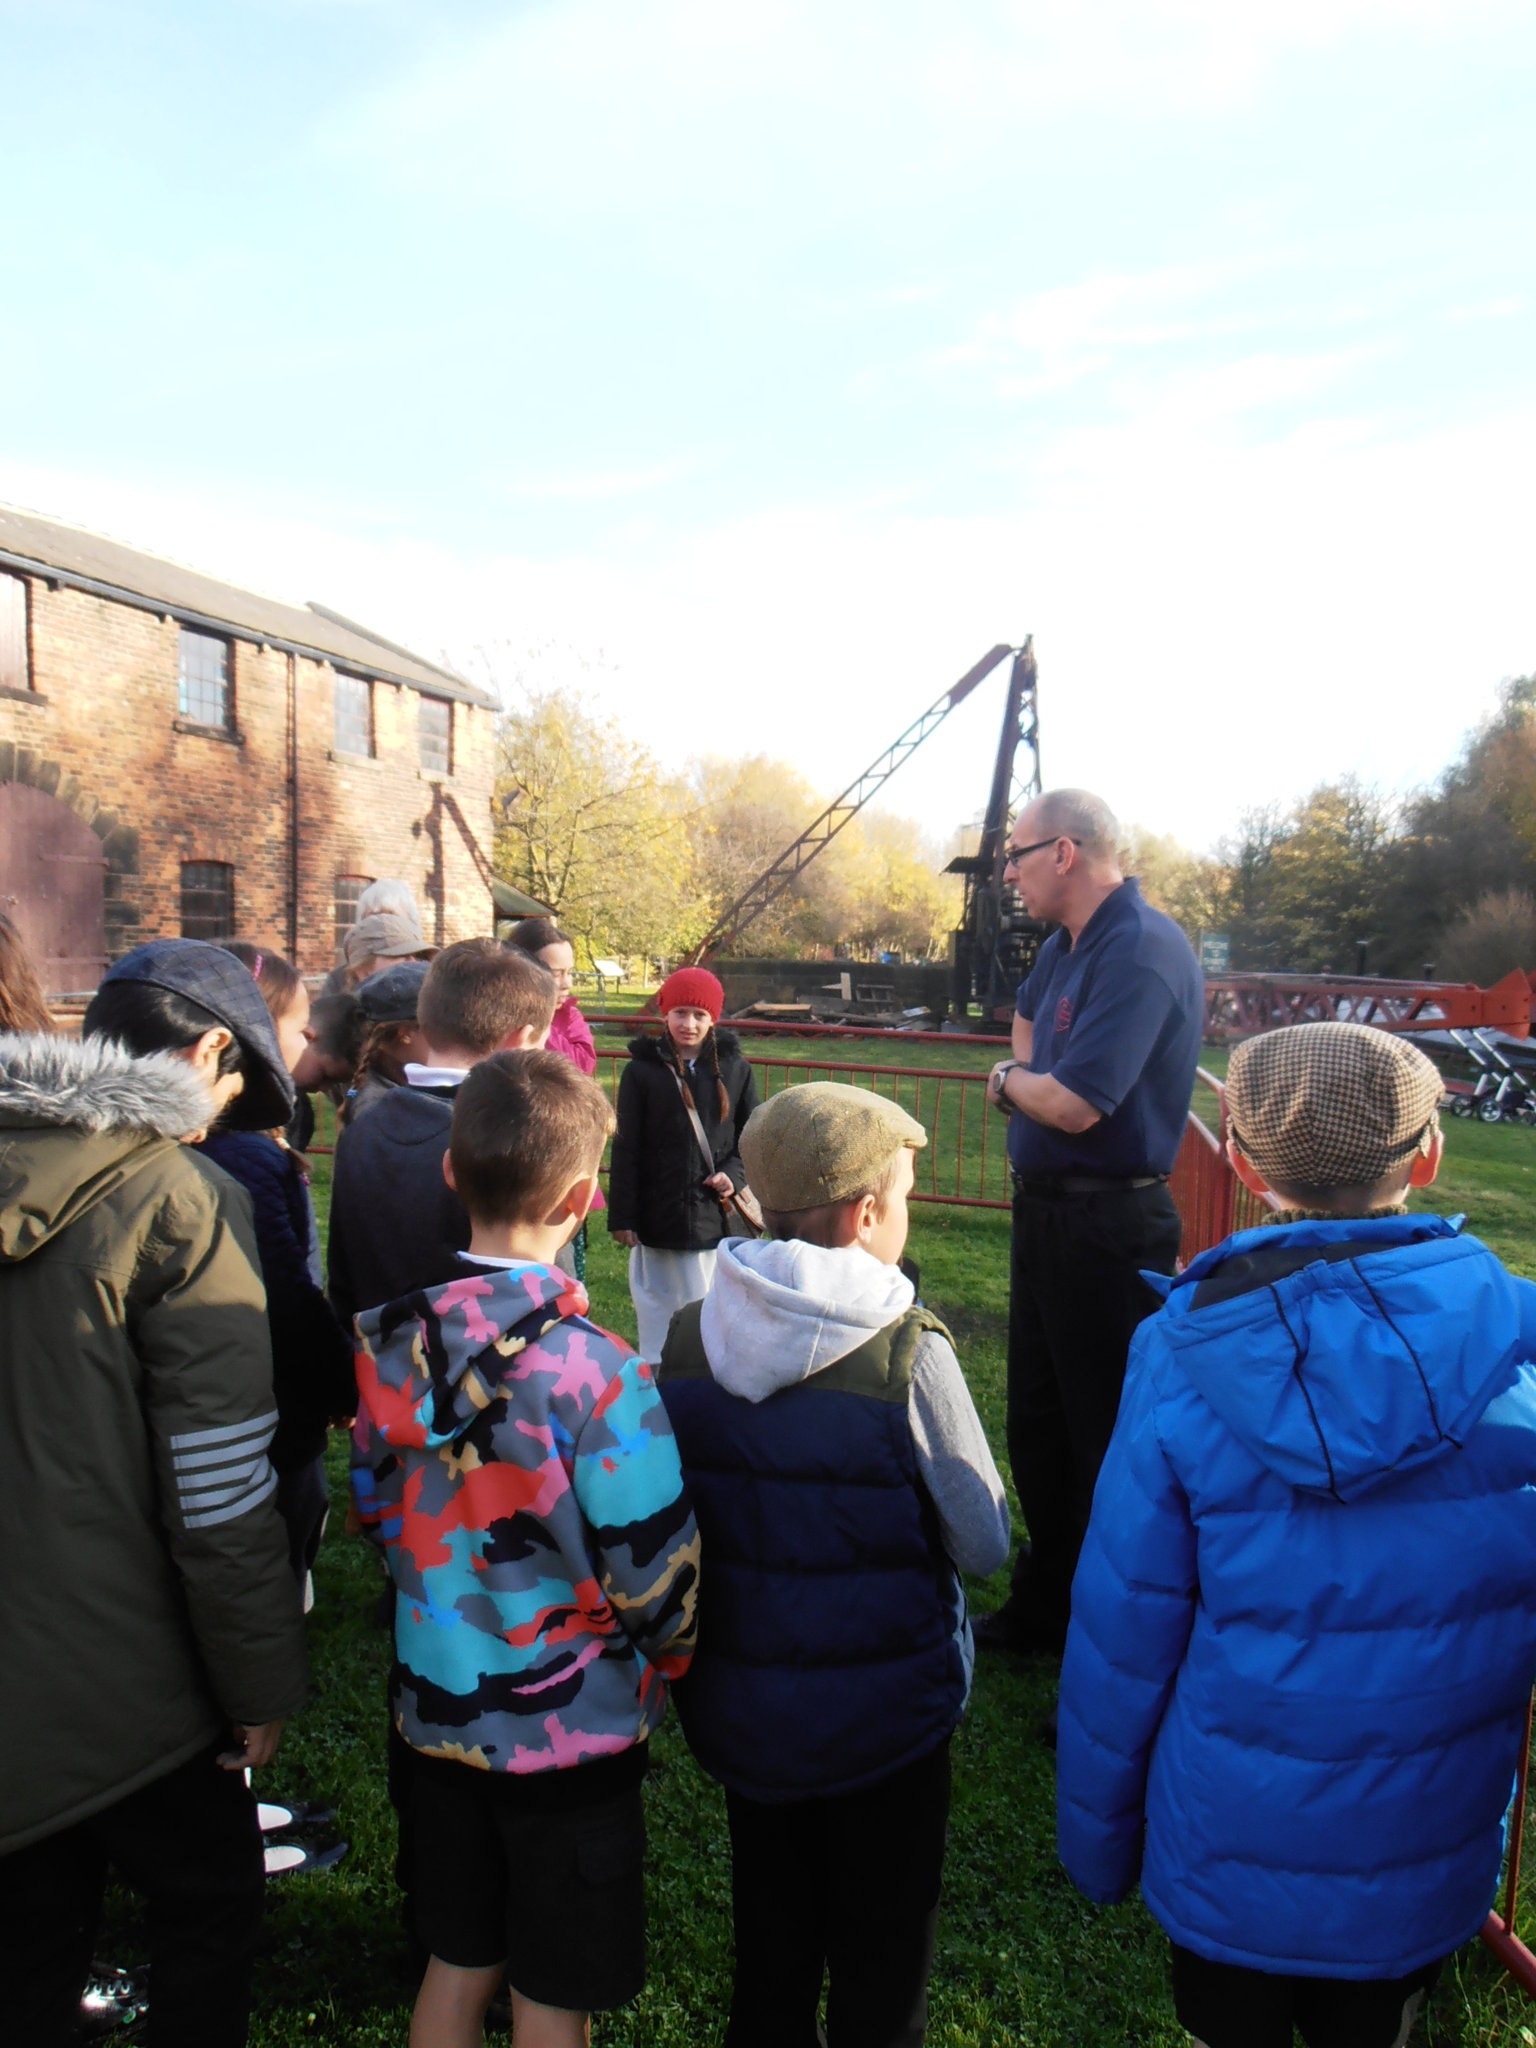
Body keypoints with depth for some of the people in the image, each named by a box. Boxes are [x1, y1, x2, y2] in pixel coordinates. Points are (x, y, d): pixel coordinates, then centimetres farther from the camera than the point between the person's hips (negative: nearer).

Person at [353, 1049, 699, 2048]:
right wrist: (676, 1662, 2)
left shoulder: (386, 1341, -12)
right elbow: (658, 1582, -19)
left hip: (436, 1709, 5)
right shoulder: (597, 1376, -27)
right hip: (571, 1729, -5)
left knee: (457, 1964, 25)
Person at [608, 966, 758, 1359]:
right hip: (658, 1216, -1)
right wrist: (621, 1216, -4)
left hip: (716, 1214, 1)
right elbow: (626, 1149, -1)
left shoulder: (733, 1069, 3)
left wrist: (735, 1174, -9)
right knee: (658, 1309, 8)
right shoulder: (642, 1070, -2)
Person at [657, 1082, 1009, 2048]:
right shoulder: (908, 1352, -24)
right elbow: (985, 1544, -15)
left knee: (769, 1947, 27)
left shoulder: (687, 1336, -11)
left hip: (738, 1708, 4)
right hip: (883, 1715, -4)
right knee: (880, 1967, 21)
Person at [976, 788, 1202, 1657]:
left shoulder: (1142, 950, -21)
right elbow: (1027, 1018, 31)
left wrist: (1009, 1082, -6)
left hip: (1110, 1227, -10)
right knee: (1037, 1425, 20)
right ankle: (1044, 1606, 38)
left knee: (1106, 1444, 1)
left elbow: (1075, 1104, -28)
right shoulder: (1067, 944, 9)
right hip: (1046, 1209, 10)